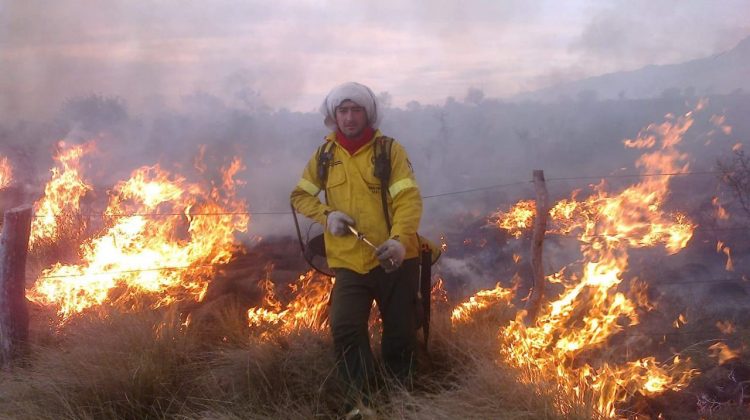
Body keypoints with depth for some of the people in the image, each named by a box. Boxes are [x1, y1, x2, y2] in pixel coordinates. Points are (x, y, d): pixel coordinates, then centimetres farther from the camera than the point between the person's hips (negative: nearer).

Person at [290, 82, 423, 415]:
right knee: (345, 330, -13)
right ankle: (361, 401, 4)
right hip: (349, 264, 2)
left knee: (400, 334, 8)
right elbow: (300, 196, 16)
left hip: (394, 260, -2)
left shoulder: (390, 150, -4)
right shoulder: (325, 156, 6)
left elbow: (408, 198, -14)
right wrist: (326, 215, -6)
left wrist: (400, 239, -32)